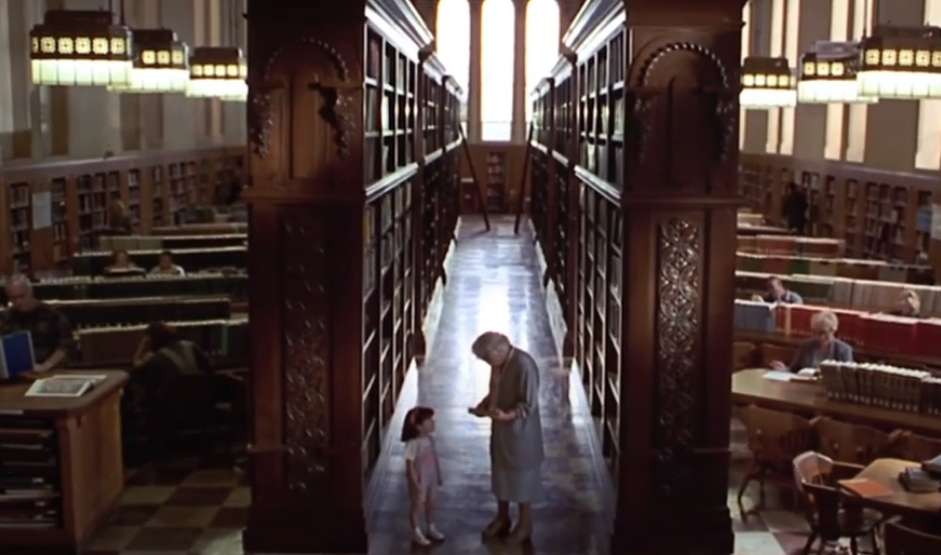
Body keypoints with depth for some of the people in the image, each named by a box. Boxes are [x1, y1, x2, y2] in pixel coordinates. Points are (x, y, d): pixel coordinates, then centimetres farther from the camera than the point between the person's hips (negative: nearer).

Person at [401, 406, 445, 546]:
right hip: (419, 480, -7)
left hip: (431, 478, 7)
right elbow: (410, 465, -22)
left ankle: (431, 529, 37)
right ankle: (416, 533, 21)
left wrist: (438, 476, 13)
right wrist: (415, 483, -22)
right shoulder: (413, 443, -25)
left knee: (430, 504, 20)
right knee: (417, 506, 7)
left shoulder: (430, 439, -1)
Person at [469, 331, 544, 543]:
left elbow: (529, 404, -23)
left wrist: (505, 415, -36)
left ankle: (525, 525, 23)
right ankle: (502, 519, 35)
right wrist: (483, 406, -2)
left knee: (521, 477, 6)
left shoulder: (524, 365, -26)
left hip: (520, 431, -8)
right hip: (500, 429, 8)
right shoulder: (499, 363, 0)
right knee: (500, 473, 19)